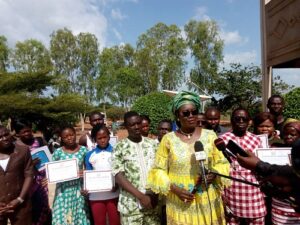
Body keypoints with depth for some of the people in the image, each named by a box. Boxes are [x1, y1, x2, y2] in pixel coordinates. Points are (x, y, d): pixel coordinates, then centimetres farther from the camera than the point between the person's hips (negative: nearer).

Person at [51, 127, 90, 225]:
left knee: (80, 216, 9)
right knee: (62, 217, 3)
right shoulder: (58, 152, -3)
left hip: (79, 188, 0)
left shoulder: (83, 150, -2)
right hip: (64, 189, 0)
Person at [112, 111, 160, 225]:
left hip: (153, 202, 2)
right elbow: (119, 177, -9)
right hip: (131, 205, -2)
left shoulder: (153, 144, 3)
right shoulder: (120, 148, -5)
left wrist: (155, 194, -8)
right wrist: (141, 196, -14)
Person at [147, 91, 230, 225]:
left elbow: (222, 163, 6)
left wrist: (214, 174, -14)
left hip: (208, 202, 1)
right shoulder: (168, 139, -4)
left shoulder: (210, 136, -1)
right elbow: (158, 170, -1)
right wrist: (174, 189, -13)